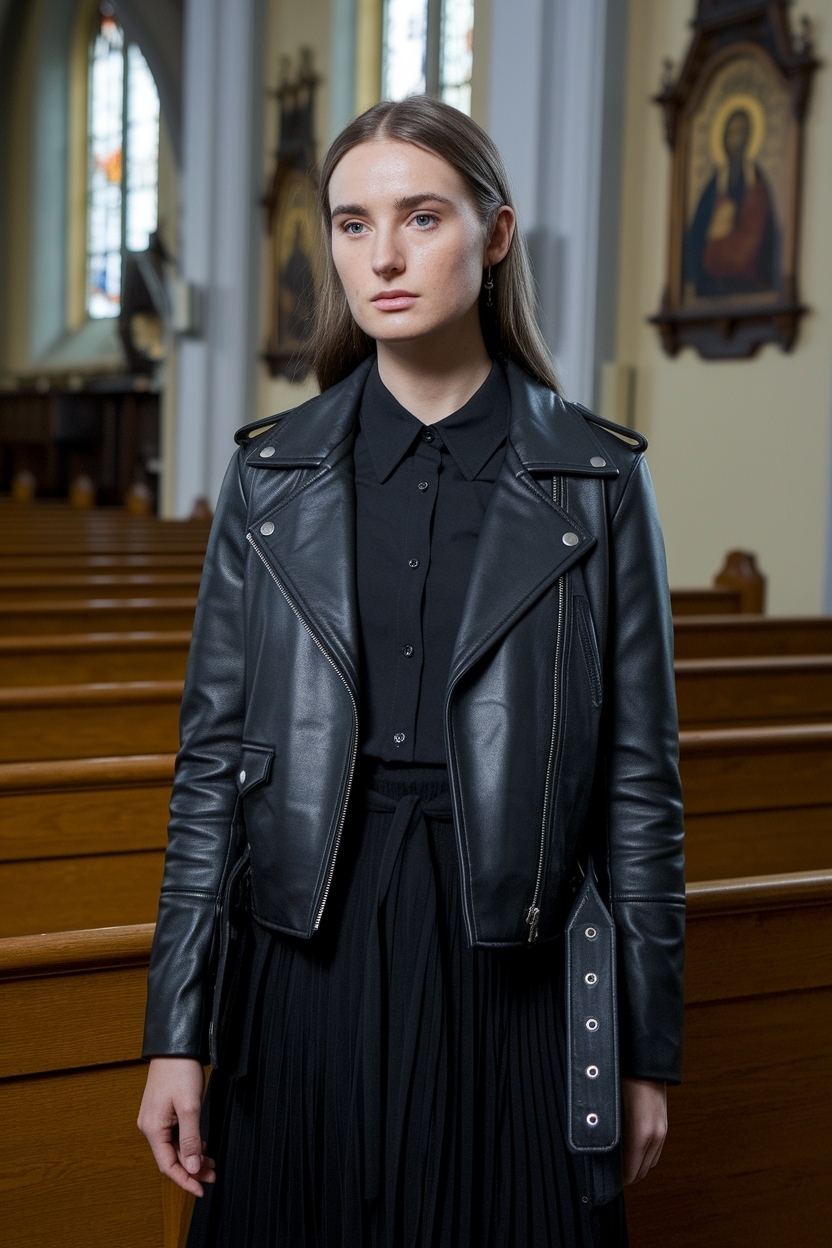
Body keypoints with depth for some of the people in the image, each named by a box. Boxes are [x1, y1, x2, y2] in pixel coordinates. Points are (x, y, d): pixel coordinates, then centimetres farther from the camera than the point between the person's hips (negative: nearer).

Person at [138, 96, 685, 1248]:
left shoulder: (597, 478, -2)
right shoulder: (273, 473, 3)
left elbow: (638, 776, 0)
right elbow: (213, 758, 3)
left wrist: (649, 1049, 1)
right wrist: (175, 1032, 0)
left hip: (504, 961, -1)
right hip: (307, 953, 2)